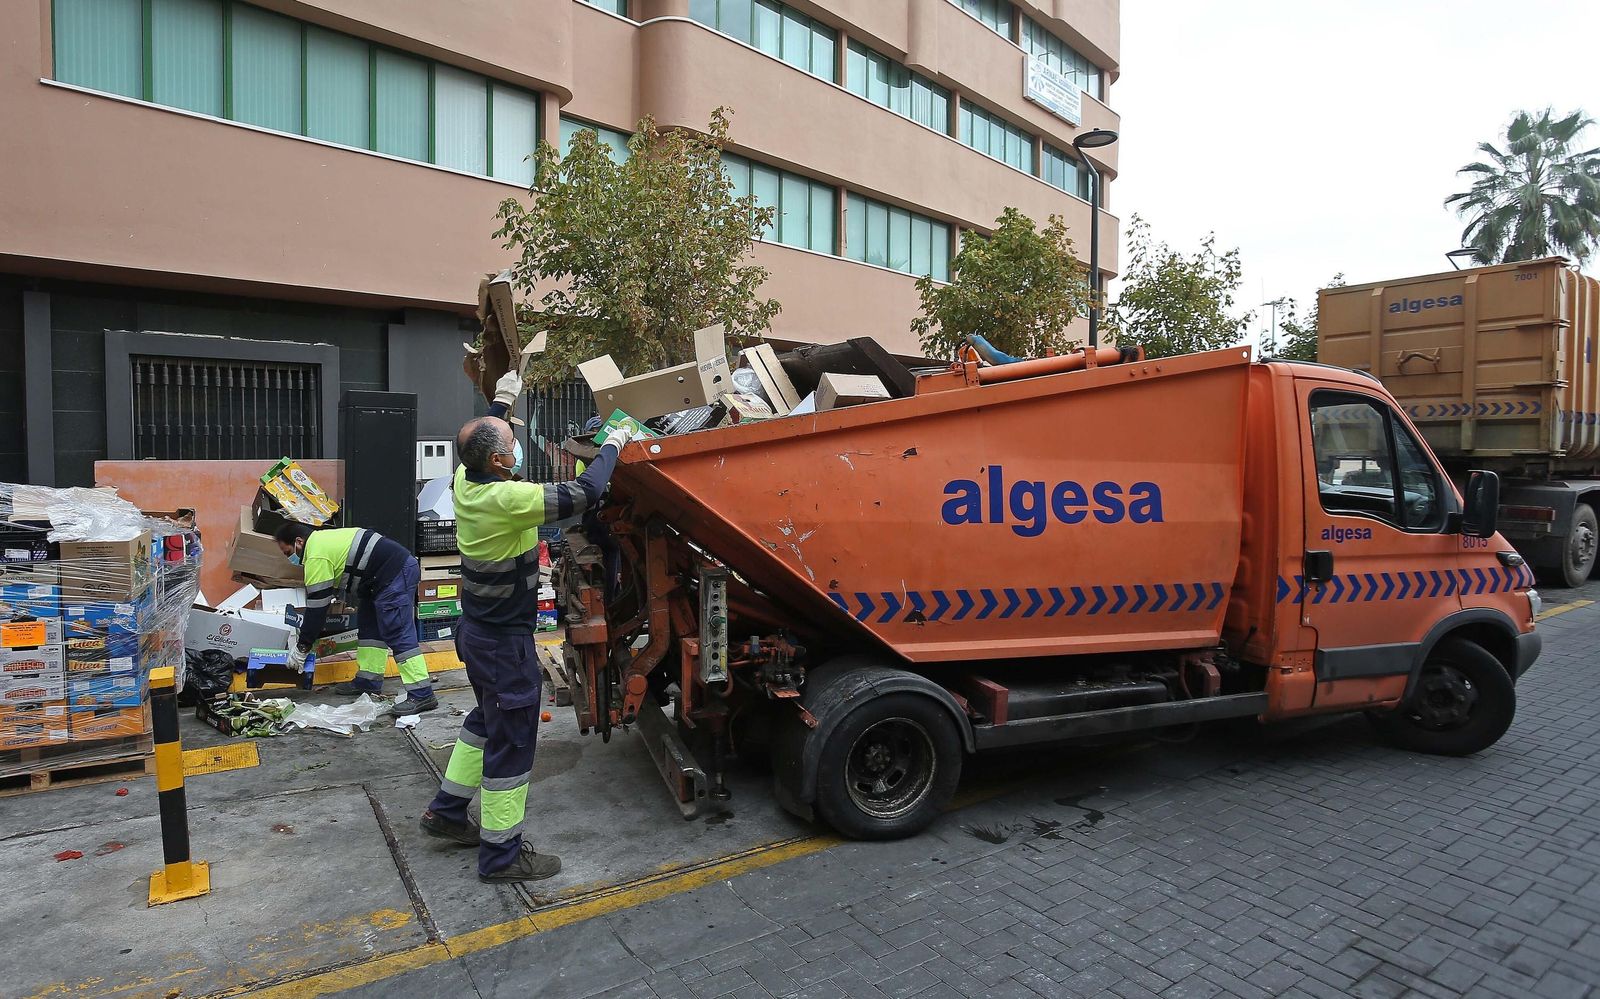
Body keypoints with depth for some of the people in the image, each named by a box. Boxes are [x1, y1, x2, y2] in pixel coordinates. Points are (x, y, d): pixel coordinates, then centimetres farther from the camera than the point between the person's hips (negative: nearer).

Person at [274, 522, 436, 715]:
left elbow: (317, 607, -7)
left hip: (395, 574, -11)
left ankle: (421, 695, -15)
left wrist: (301, 648, 2)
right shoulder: (321, 538, 22)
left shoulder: (316, 556, -9)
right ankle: (368, 681, 22)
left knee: (397, 633, -12)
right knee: (368, 624, 17)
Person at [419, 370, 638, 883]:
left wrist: (501, 401, 27)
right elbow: (584, 492, -29)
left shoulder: (465, 482, -3)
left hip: (477, 630, 9)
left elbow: (479, 443, 21)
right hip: (506, 643, -9)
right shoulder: (506, 500, -29)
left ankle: (448, 810, 39)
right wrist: (612, 445, -14)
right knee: (511, 742, 3)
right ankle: (501, 854, 15)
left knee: (487, 720, 27)